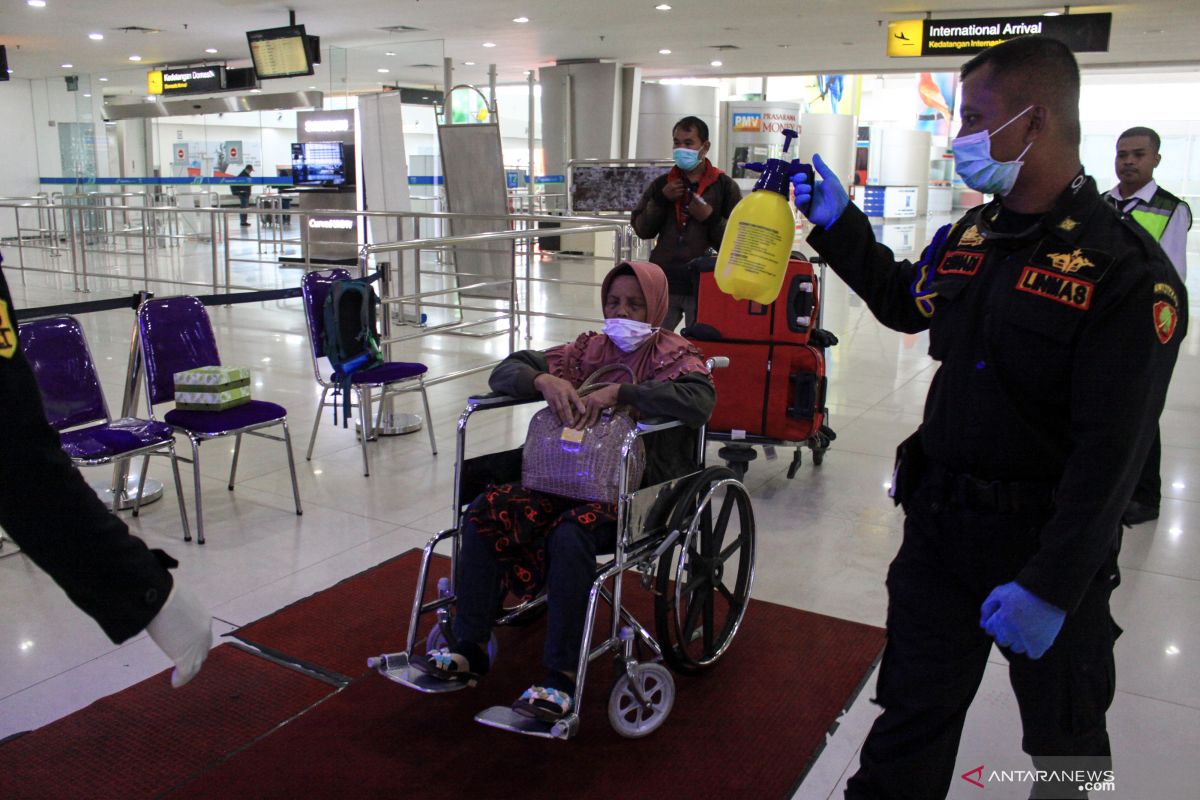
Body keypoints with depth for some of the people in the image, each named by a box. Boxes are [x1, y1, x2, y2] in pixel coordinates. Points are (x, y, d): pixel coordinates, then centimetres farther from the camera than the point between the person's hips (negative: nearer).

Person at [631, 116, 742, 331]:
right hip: (663, 283, 3)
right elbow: (642, 229, 7)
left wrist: (711, 218, -17)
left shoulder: (725, 186, 1)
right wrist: (660, 199, -5)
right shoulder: (662, 184, 11)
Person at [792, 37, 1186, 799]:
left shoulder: (1127, 270, -19)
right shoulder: (965, 238, 2)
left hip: (1045, 545, -5)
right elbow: (903, 303, 22)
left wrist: (1052, 585, -25)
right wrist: (838, 222, 14)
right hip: (938, 527, 5)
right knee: (910, 717, 17)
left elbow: (1110, 451, -23)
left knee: (1066, 737, 21)